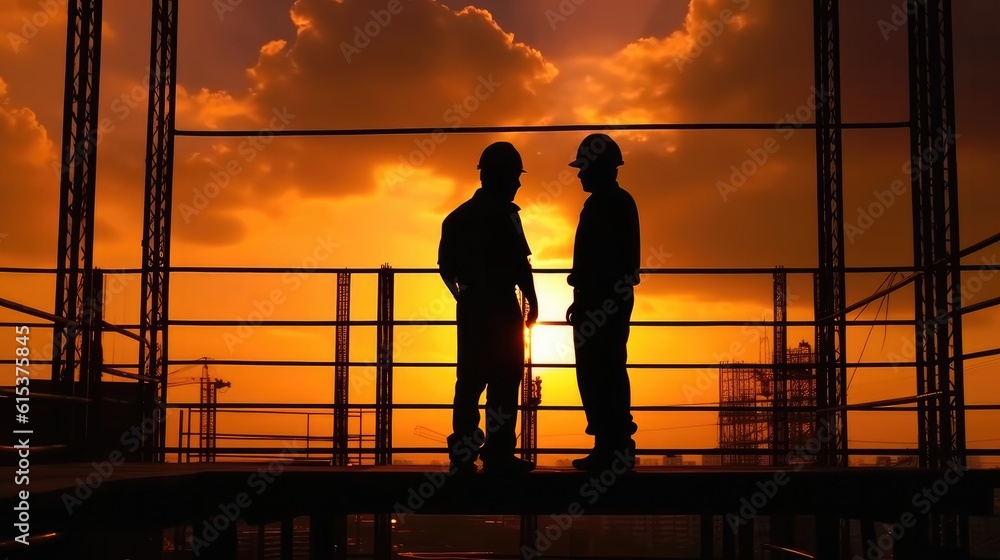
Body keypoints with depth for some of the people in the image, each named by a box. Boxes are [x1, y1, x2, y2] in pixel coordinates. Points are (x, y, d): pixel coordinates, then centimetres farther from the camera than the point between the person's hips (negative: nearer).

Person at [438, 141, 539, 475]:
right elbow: (519, 262, -16)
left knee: (471, 379, 10)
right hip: (500, 307, -8)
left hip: (471, 307, 8)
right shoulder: (502, 214, -11)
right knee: (504, 379, -3)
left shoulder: (459, 216, 13)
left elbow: (447, 265, 14)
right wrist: (531, 299, -7)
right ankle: (499, 456, -4)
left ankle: (464, 454, 10)